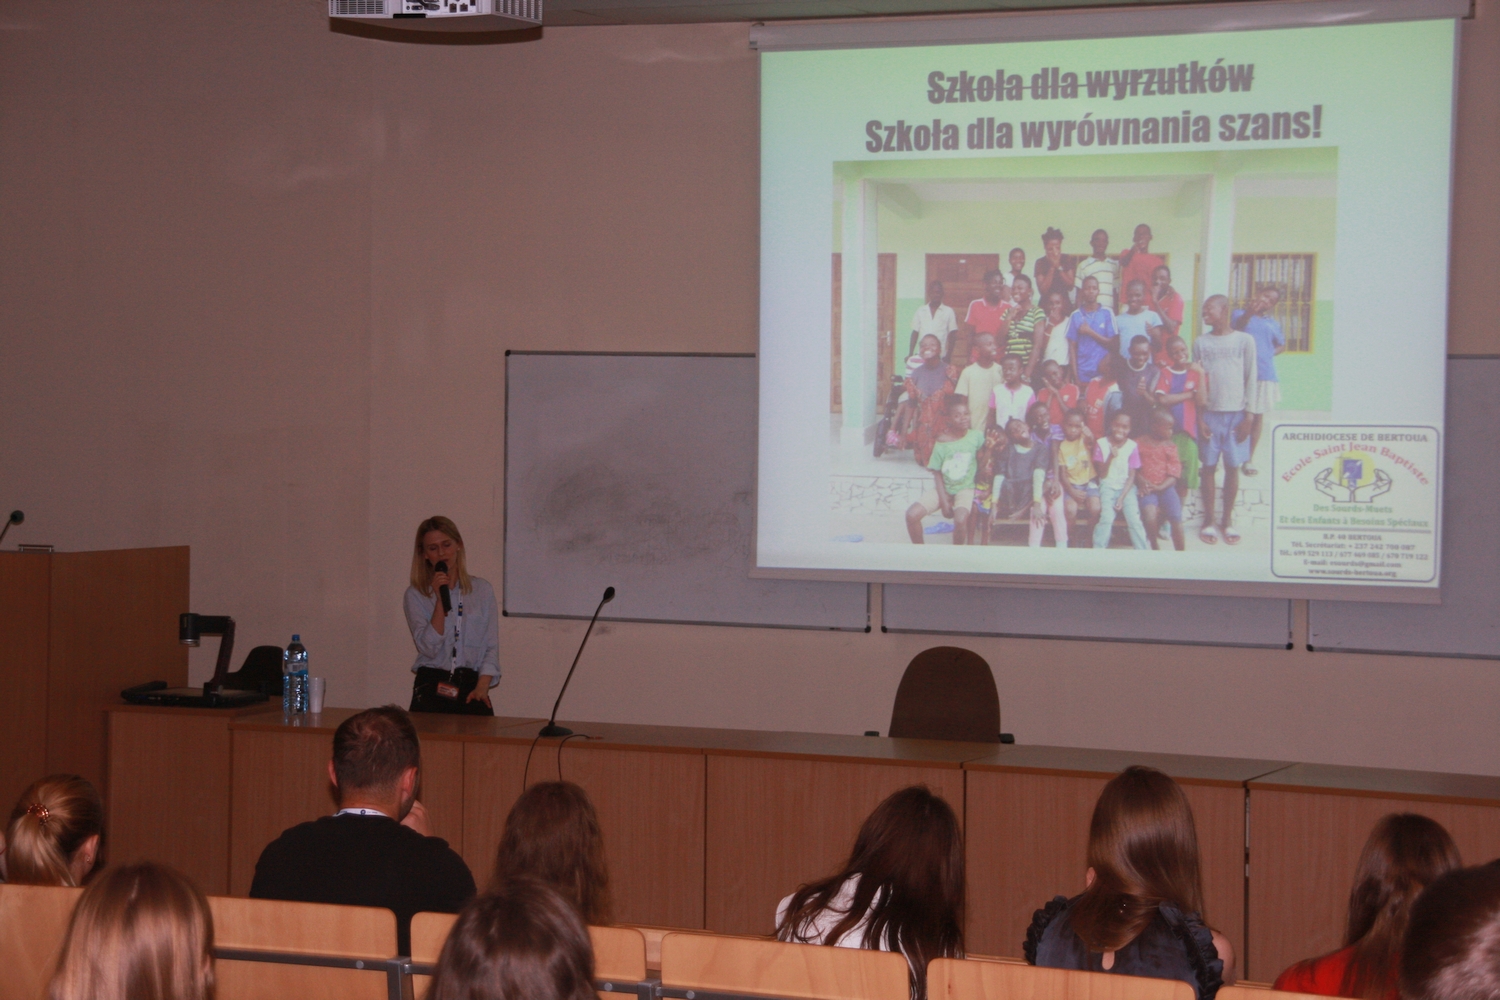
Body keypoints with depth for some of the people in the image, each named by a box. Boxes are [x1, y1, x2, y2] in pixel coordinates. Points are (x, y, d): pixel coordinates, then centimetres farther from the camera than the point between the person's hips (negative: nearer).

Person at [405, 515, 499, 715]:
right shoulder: (415, 595, 6)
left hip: (471, 686, 1)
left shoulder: (482, 589, 10)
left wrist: (482, 687, -6)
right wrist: (440, 599, -11)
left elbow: (491, 648, 8)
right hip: (431, 687, -1)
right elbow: (428, 647, -6)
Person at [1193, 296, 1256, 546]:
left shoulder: (1244, 340, 0)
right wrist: (1199, 417, -3)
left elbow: (1250, 379, 1)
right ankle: (1208, 520, 11)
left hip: (1236, 413, -1)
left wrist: (1248, 416, -3)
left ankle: (1228, 520, 14)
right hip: (1209, 413, 1)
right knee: (1209, 466, 3)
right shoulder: (1201, 343, 4)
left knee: (1232, 467, 4)